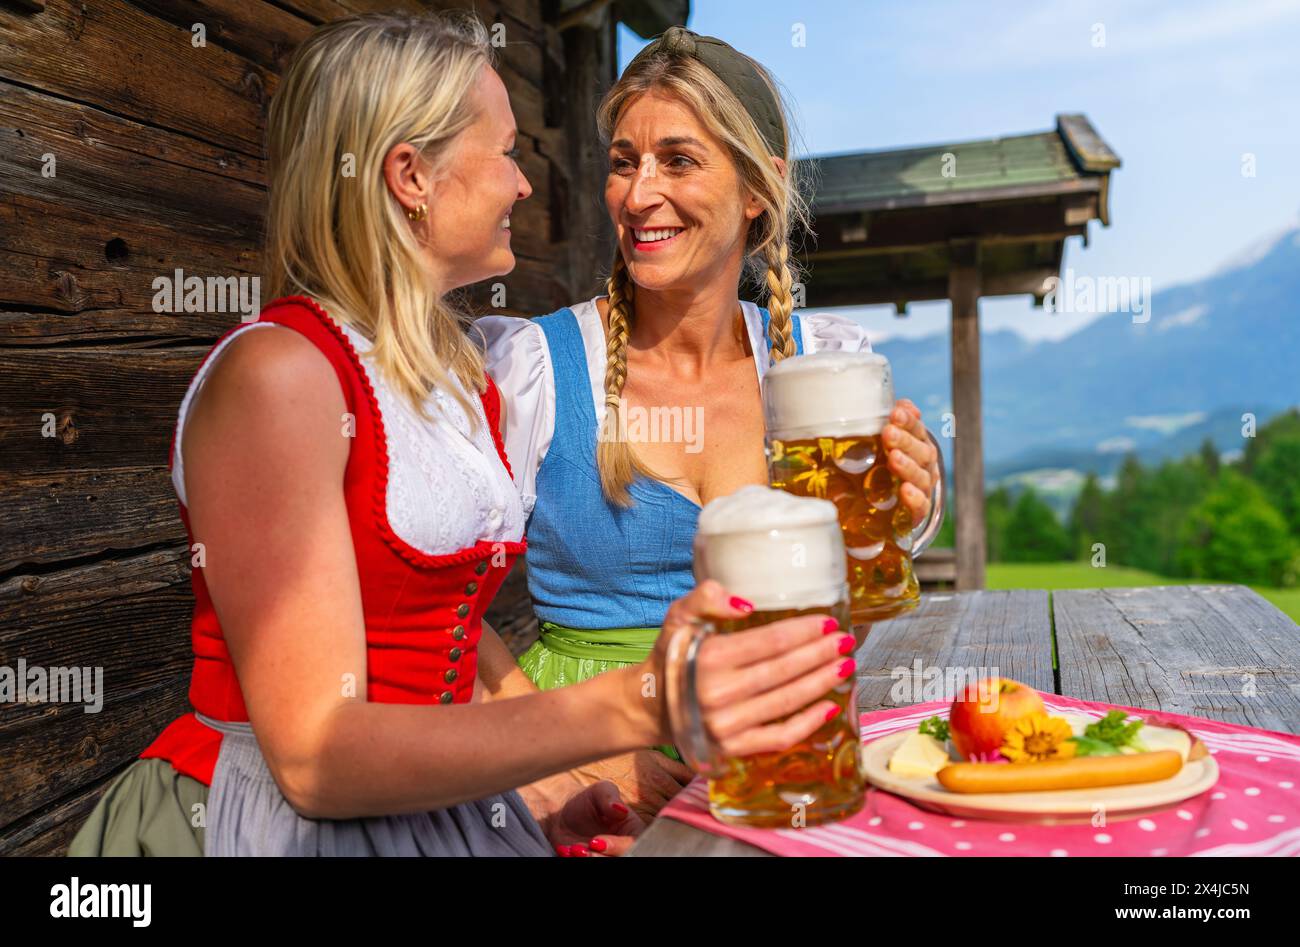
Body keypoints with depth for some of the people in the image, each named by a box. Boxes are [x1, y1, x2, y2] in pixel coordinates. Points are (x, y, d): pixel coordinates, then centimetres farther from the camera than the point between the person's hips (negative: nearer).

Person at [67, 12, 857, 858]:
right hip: (286, 822, -5)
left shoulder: (464, 377, 8)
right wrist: (635, 708, -30)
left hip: (443, 809, 6)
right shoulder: (273, 373, -15)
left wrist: (539, 786, 0)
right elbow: (315, 753, -20)